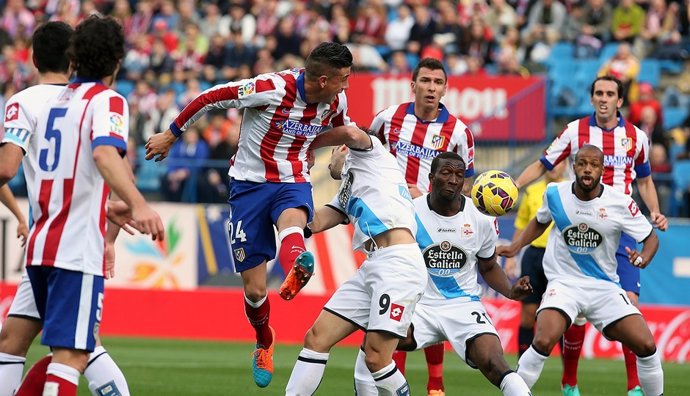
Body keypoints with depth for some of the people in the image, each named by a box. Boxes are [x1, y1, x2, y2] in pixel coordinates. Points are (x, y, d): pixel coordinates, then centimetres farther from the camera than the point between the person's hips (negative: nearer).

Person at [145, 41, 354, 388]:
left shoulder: (335, 102, -3)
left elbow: (344, 128, 25)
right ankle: (264, 343, 33)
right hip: (251, 184, -3)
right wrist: (171, 135, -4)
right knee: (254, 289, 2)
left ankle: (296, 271, -71)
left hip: (293, 184, 3)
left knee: (292, 221, -38)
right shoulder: (272, 89, -22)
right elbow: (211, 98, -12)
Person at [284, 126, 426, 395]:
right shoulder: (346, 193, 33)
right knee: (316, 338, 3)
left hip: (399, 262, -9)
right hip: (372, 268, 9)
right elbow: (314, 223, 19)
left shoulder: (368, 153, 13)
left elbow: (352, 133, -11)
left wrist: (305, 147, 5)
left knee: (376, 358, -16)